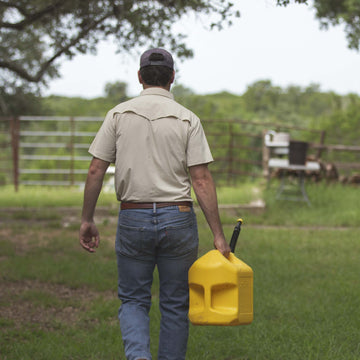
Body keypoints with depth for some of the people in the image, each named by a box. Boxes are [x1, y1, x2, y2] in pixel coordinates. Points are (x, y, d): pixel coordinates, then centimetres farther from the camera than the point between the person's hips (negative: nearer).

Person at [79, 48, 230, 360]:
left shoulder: (119, 114, 1)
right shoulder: (188, 120, -2)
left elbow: (95, 172, -2)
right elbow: (201, 181, -8)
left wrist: (87, 220, 8)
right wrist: (218, 236, -6)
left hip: (132, 218, 1)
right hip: (177, 218, 0)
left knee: (133, 299, 11)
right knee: (175, 304, 11)